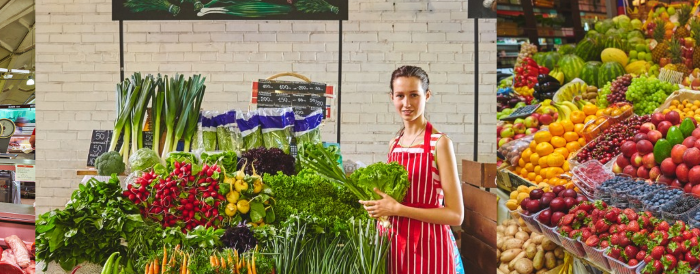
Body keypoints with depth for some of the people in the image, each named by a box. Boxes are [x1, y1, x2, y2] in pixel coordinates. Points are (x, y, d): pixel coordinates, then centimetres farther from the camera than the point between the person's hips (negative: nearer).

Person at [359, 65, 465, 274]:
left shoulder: (439, 143, -11)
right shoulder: (394, 144, 8)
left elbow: (456, 215, -15)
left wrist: (397, 209, -19)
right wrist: (379, 204, 2)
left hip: (427, 245, -6)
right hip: (394, 242, 6)